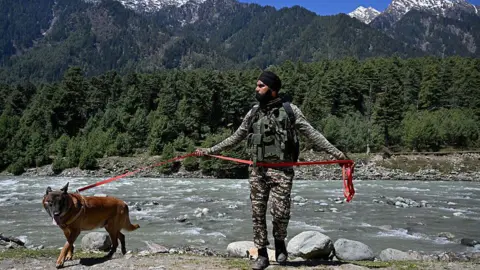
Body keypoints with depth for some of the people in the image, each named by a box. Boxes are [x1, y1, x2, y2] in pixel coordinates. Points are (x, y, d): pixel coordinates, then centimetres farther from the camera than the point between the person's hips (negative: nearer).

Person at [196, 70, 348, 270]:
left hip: (281, 170, -3)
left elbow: (312, 134, -4)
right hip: (257, 171, 4)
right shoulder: (253, 113, 10)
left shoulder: (290, 110, -1)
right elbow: (235, 138, 17)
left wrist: (335, 152, -13)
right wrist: (208, 151, 17)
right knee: (257, 213, 4)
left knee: (280, 212, -8)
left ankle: (280, 242, 23)